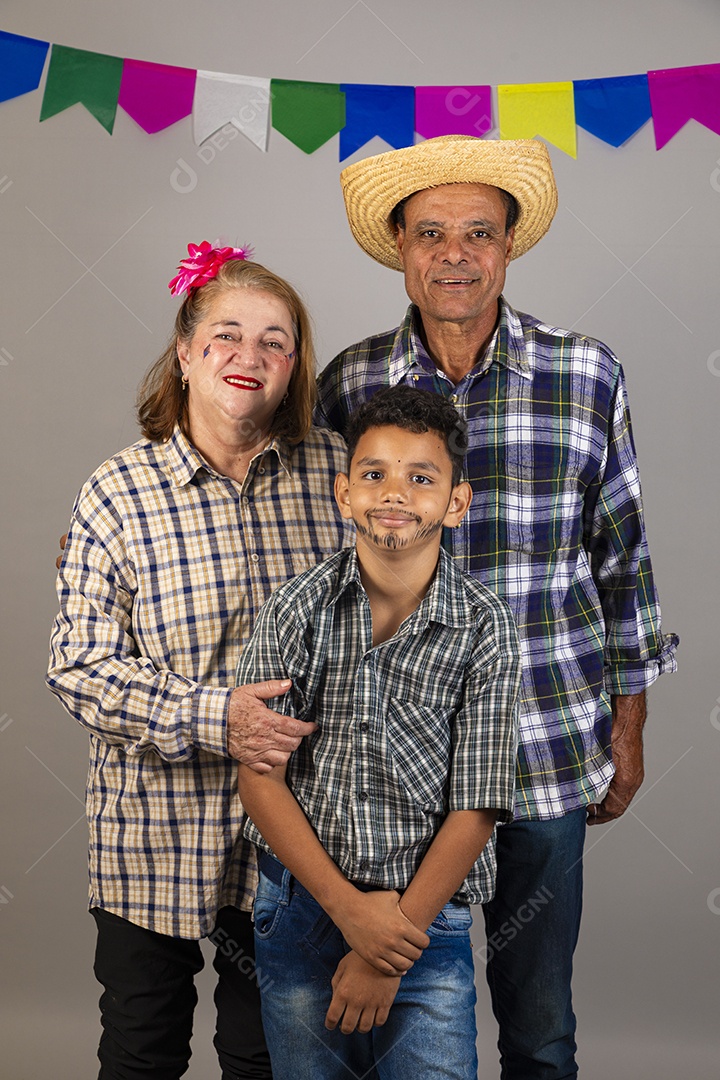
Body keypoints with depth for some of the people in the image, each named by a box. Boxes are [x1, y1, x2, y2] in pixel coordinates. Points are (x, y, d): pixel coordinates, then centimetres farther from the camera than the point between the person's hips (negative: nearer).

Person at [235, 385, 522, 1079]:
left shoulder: (485, 628, -8)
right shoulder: (295, 608, -6)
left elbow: (476, 808, -9)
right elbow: (259, 777, -6)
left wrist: (389, 957, -11)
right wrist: (350, 908, -13)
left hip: (427, 918, -1)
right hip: (302, 902, 1)